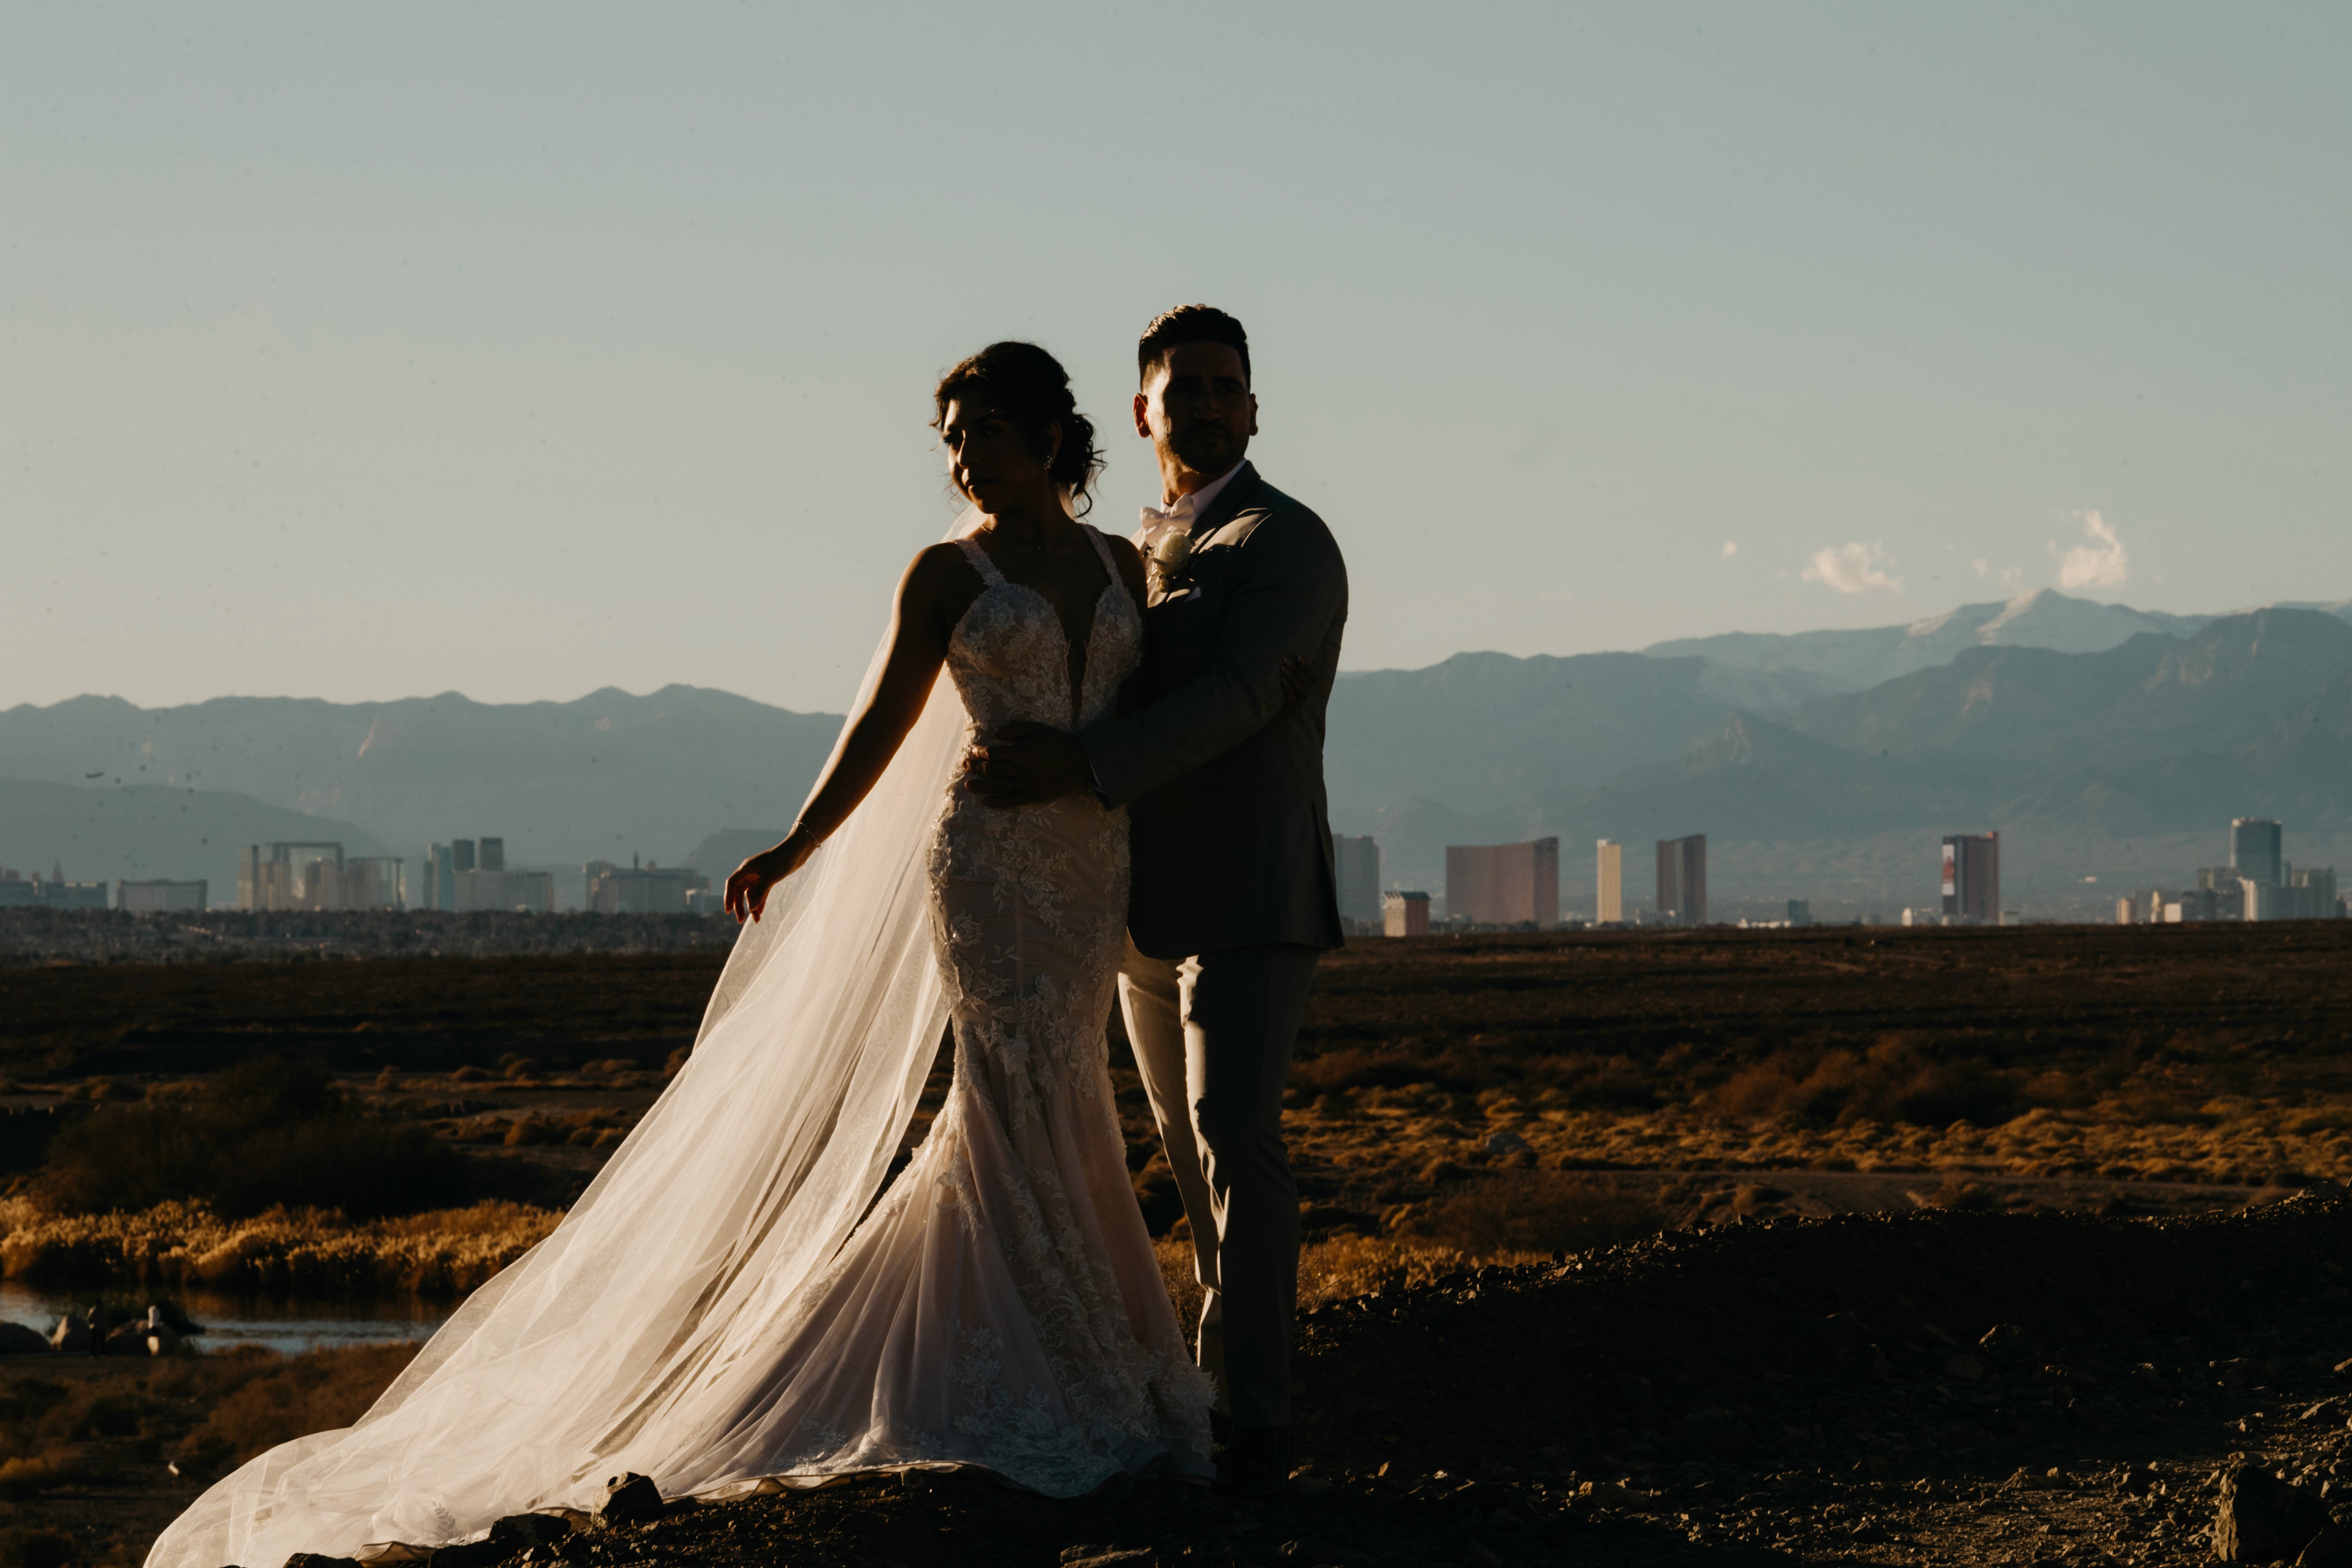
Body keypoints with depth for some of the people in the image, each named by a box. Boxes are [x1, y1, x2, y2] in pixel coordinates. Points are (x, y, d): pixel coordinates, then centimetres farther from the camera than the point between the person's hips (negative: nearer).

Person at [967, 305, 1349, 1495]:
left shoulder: (1288, 544, -9)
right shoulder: (1137, 554, 17)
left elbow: (1237, 697, -23)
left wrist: (1077, 766, -32)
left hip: (1249, 901, -8)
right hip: (1144, 908, 8)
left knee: (1234, 1142, -17)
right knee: (1196, 1161, 10)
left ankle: (1254, 1417, -17)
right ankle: (1239, 1379, 18)